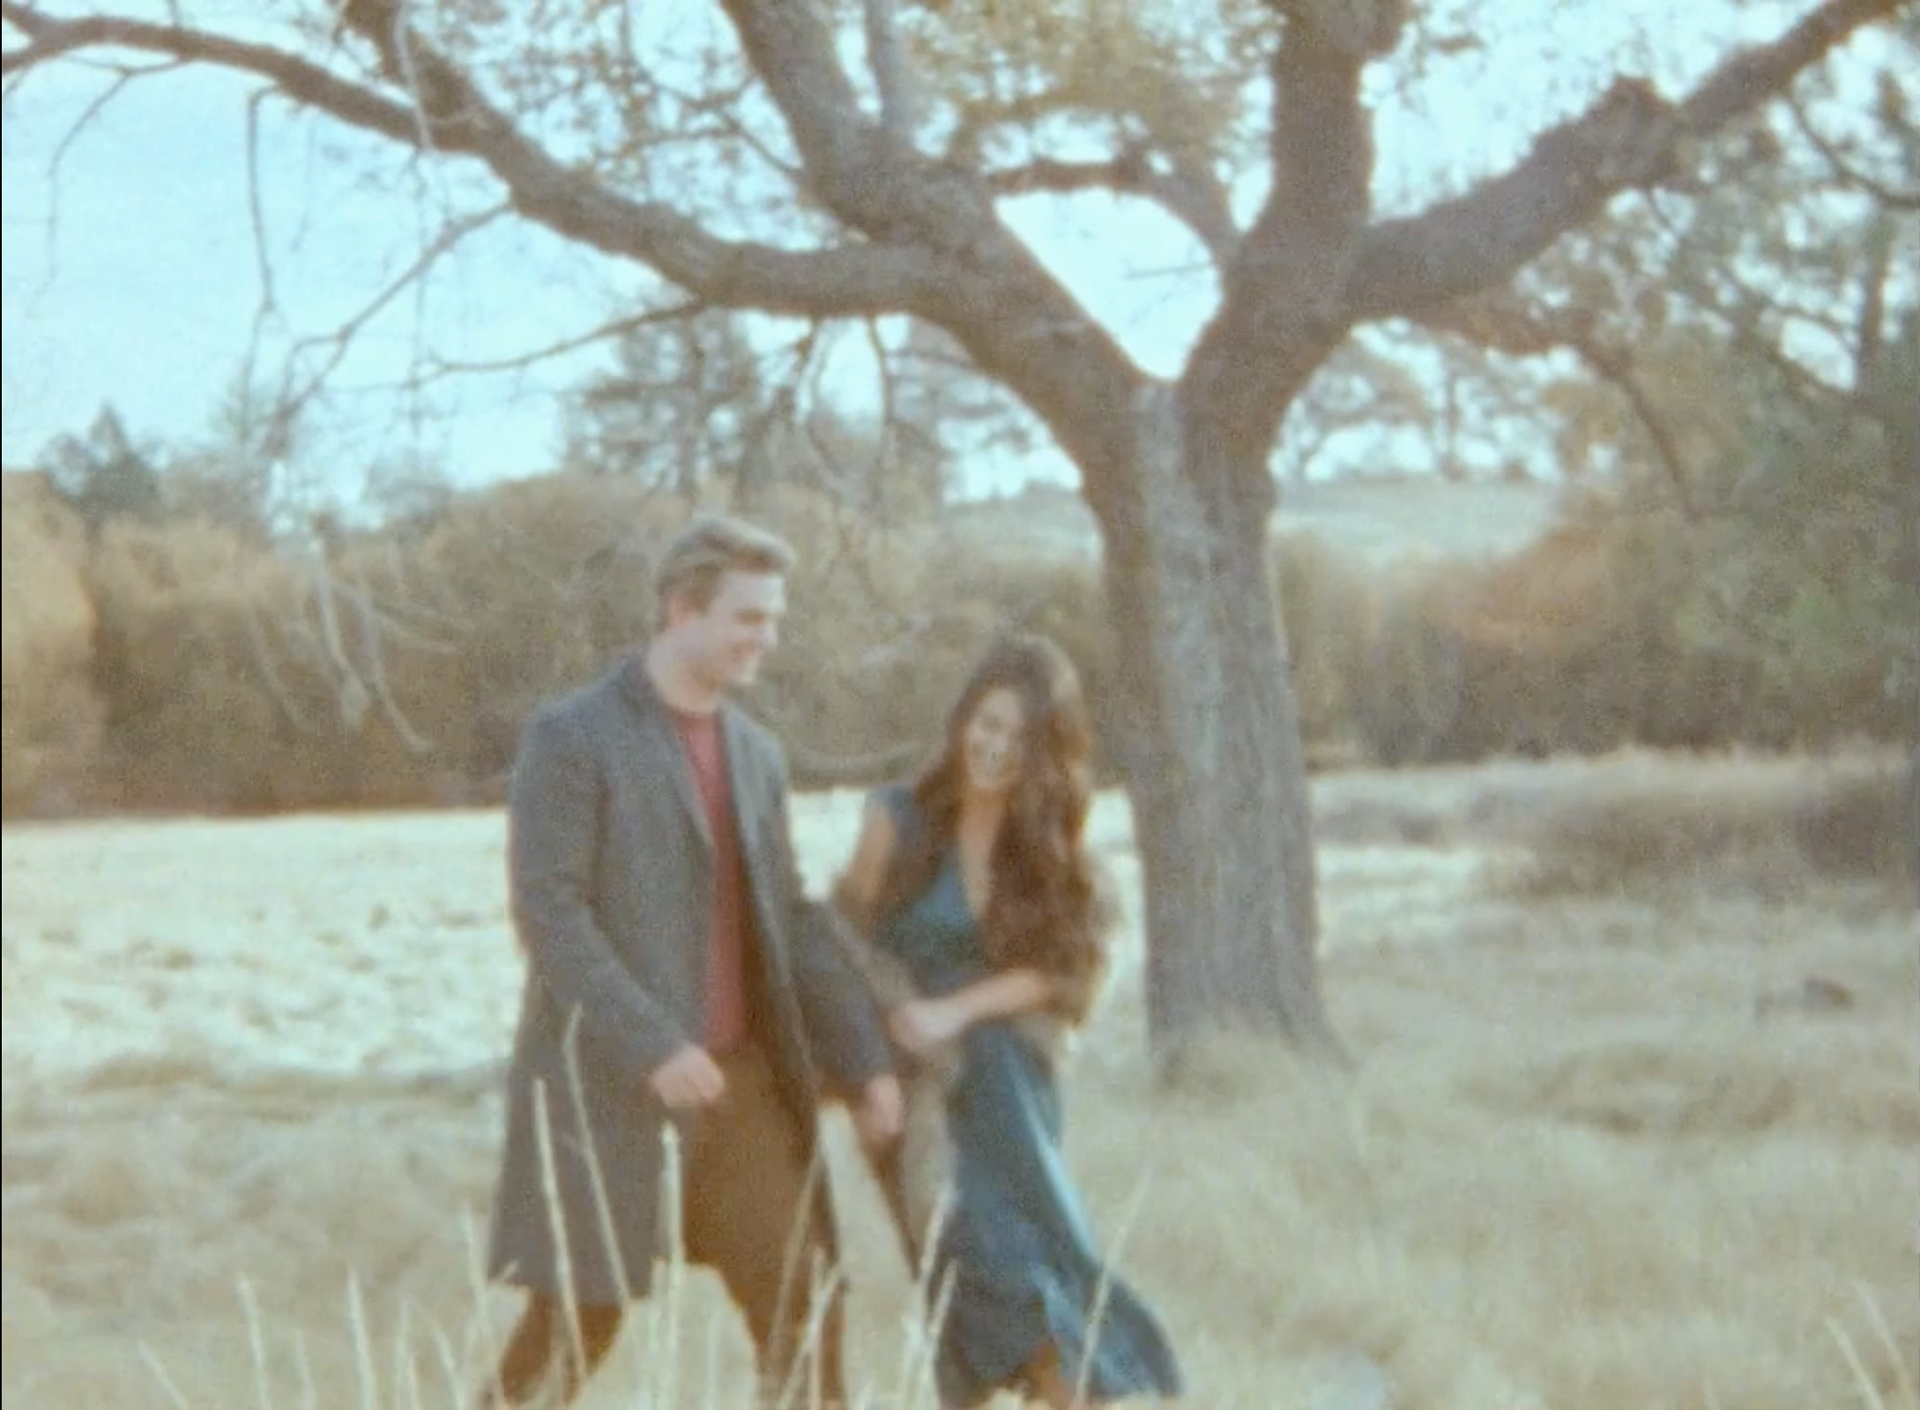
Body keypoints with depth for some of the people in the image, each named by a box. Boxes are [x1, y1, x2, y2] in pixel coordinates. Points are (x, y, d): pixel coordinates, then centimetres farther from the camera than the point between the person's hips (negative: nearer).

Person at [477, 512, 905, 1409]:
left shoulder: (758, 754, 15)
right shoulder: (572, 738, -8)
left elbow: (794, 922, 17)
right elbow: (546, 910, -15)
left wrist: (865, 1061, 8)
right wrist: (652, 1046, -22)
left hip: (744, 1081, 6)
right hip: (607, 1089, -6)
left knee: (802, 1309, 3)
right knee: (576, 1323, 0)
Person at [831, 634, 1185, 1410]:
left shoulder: (1054, 842, 5)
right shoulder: (900, 820, -3)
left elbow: (1068, 966, -2)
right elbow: (850, 940, -2)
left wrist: (960, 1010, -13)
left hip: (1012, 1089, 2)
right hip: (922, 1088, -2)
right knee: (992, 1266, -12)